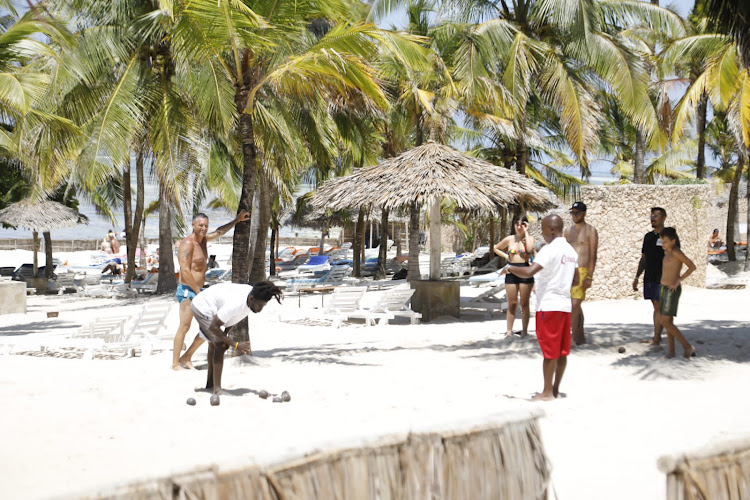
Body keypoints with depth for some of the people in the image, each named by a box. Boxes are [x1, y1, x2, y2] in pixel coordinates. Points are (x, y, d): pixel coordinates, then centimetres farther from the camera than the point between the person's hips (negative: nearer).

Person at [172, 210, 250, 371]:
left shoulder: (203, 239, 13)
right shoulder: (187, 243, -13)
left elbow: (220, 232, 30)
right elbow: (185, 270, -19)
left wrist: (237, 220, 29)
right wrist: (198, 291, -16)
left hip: (197, 291, 9)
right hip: (187, 291, -9)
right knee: (184, 327, -7)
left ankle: (186, 358, 13)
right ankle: (175, 363, 1)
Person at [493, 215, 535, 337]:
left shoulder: (529, 238, 1)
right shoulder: (509, 239, 7)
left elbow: (530, 249, -20)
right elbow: (496, 248, 20)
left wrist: (526, 232, -13)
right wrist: (506, 256, 4)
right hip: (511, 272, 2)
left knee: (524, 303, 3)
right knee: (512, 304, 5)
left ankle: (524, 331, 10)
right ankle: (509, 331, 10)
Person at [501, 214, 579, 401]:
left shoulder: (550, 249, -14)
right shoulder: (571, 250, 13)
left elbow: (529, 272, -25)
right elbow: (575, 281, 19)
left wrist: (509, 268, -9)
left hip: (549, 305, -8)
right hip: (565, 304, 8)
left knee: (550, 351, -3)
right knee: (562, 351, 9)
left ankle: (547, 392, 1)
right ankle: (555, 389, 14)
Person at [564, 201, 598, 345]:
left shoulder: (591, 231, -4)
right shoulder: (568, 231, 15)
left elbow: (593, 255, -8)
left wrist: (589, 277, -15)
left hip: (582, 271, -7)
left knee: (575, 304, -13)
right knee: (576, 306, 10)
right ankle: (580, 337, 16)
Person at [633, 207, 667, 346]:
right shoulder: (648, 236, 15)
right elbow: (643, 258, 21)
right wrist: (637, 277, 17)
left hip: (661, 278, -7)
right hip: (649, 277, 7)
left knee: (658, 307, -7)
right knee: (656, 307, 10)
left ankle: (656, 338, -5)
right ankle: (657, 337, 14)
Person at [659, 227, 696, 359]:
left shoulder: (676, 252, -15)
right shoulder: (667, 252, 12)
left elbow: (692, 266, -21)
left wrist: (679, 281, -22)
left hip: (672, 290, -9)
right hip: (664, 289, 9)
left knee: (666, 322, -10)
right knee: (668, 322, 8)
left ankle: (688, 347, -3)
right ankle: (671, 351, 11)